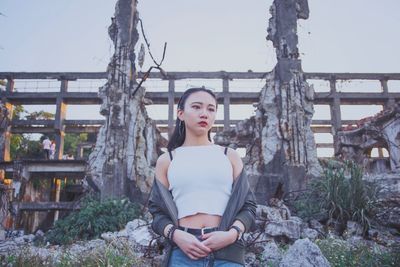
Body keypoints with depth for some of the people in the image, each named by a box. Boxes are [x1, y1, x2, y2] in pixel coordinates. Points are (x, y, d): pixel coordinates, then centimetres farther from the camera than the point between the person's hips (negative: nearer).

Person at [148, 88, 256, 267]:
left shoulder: (230, 156, 9)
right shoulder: (166, 161, 9)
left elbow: (248, 206, 7)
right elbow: (157, 210, 7)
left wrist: (232, 234, -10)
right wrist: (176, 235, -11)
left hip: (228, 252, 1)